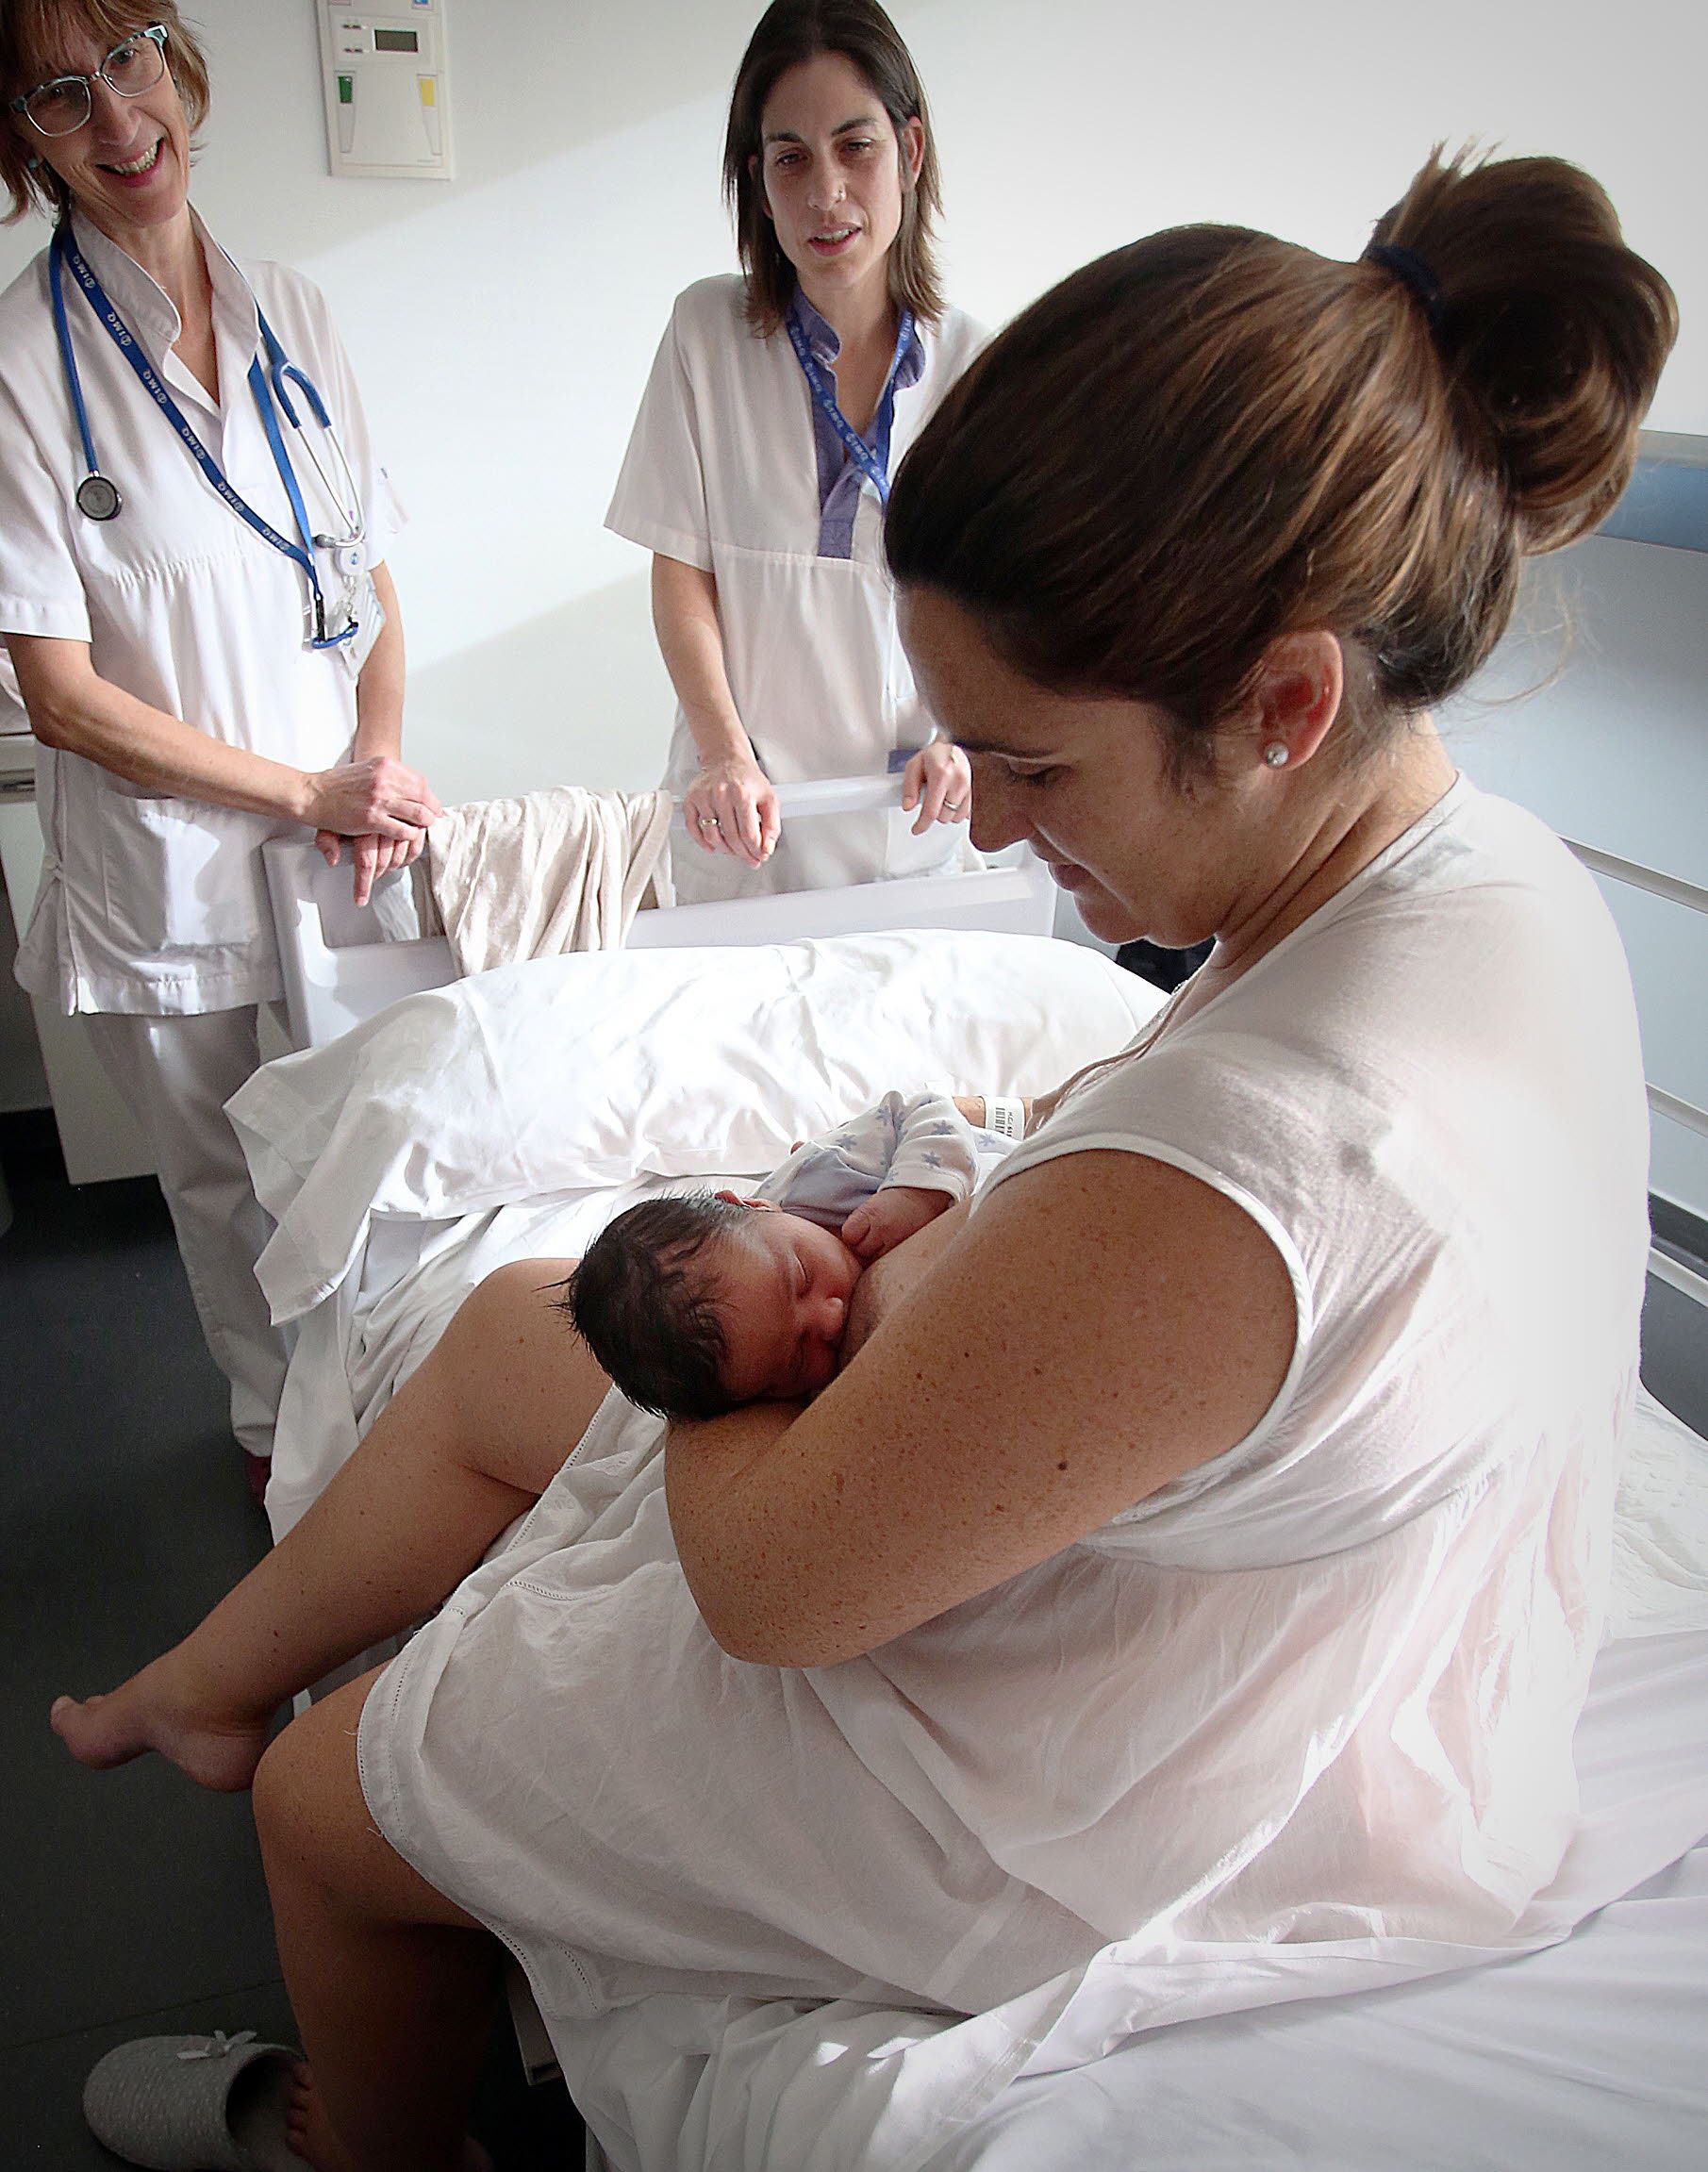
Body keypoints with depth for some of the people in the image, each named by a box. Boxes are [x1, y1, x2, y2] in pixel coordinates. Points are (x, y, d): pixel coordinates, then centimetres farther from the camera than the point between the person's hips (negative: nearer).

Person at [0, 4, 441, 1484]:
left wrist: (380, 773, -6)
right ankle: (277, 1429, 41)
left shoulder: (288, 313, 3)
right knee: (231, 1189, 15)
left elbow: (372, 581, 9)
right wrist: (307, 792, -15)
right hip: (170, 878, -3)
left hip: (349, 847, 4)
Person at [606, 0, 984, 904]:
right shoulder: (708, 333, -3)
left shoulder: (971, 365, -1)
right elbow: (681, 568, -4)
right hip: (748, 807, -1)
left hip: (911, 811, 1)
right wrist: (724, 751, -16)